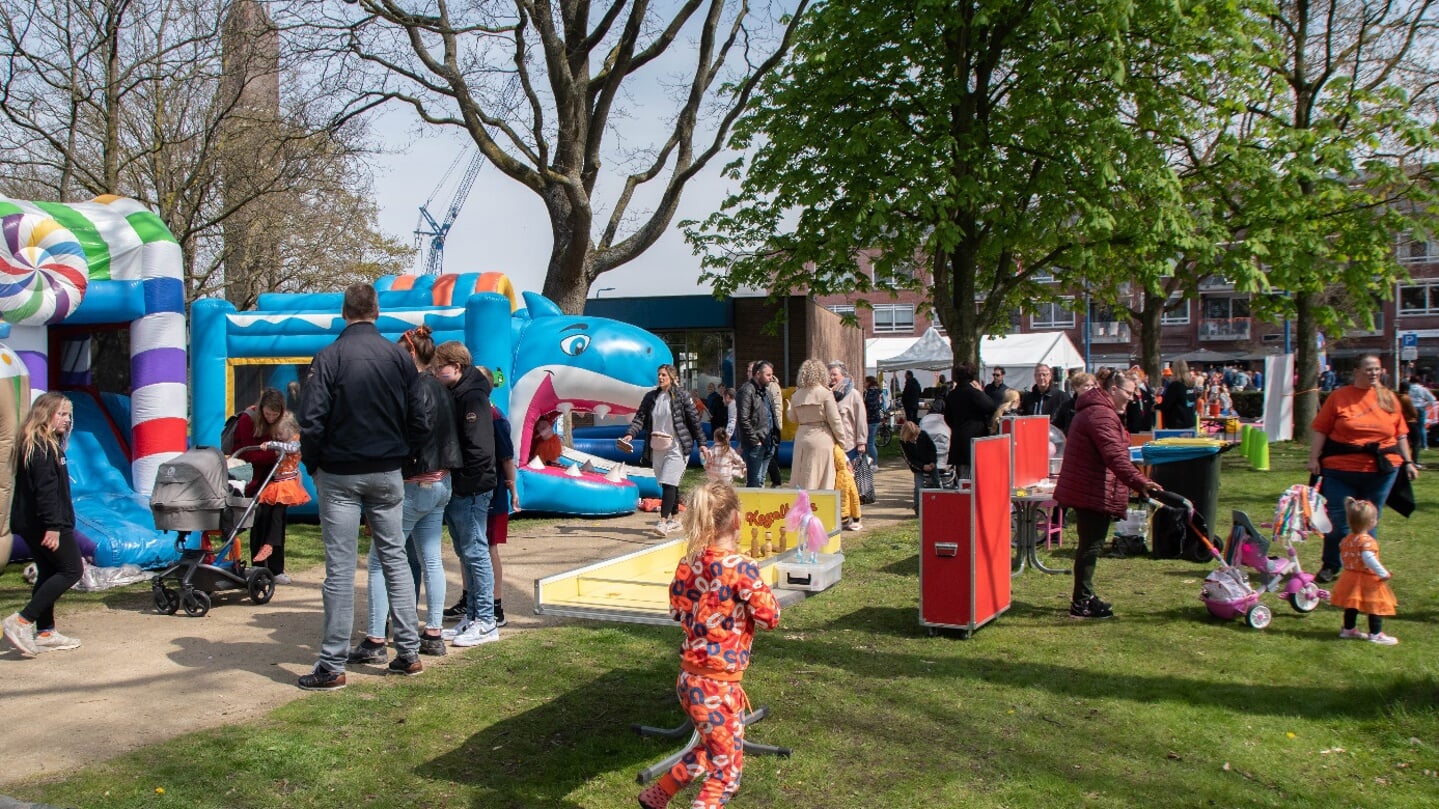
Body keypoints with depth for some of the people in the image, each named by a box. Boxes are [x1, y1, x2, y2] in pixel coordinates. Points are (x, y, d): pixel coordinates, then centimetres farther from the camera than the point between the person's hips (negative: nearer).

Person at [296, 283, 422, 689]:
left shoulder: (329, 357, -9)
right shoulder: (400, 356, 0)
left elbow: (311, 421, -11)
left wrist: (312, 465, 3)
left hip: (339, 475, -3)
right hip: (387, 473, 3)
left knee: (340, 568, -1)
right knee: (395, 558, 12)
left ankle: (333, 666, 3)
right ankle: (409, 652, 15)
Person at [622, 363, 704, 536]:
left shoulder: (682, 396, -2)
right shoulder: (650, 397, 11)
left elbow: (694, 420, 0)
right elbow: (640, 418, 4)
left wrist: (701, 443, 1)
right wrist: (630, 434, -13)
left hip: (676, 447, -5)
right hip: (656, 448, 5)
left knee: (669, 482, -15)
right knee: (668, 484, 11)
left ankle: (663, 521, -20)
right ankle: (675, 519, 21)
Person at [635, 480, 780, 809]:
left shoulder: (688, 563, 0)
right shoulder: (741, 567, -20)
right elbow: (770, 617, -16)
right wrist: (762, 592, 2)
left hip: (688, 677, 8)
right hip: (719, 685, -8)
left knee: (710, 750, 30)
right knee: (727, 770, 7)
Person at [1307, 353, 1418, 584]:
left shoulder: (1389, 398, 8)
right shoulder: (1338, 397, 0)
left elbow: (1400, 434, 13)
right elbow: (1320, 429, -1)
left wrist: (1408, 462, 10)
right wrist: (1314, 458, -8)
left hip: (1381, 471, 2)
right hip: (1341, 470, -2)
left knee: (1370, 521, 9)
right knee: (1337, 520, 1)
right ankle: (1330, 566, 16)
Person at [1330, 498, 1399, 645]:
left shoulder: (1347, 539, 4)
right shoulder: (1367, 541, -23)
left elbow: (1343, 556, 13)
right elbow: (1369, 559, -32)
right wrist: (1383, 573, -27)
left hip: (1350, 576, 8)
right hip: (1368, 580, -8)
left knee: (1351, 607, 18)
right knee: (1375, 607, 2)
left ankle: (1348, 629, 29)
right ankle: (1375, 634, 6)